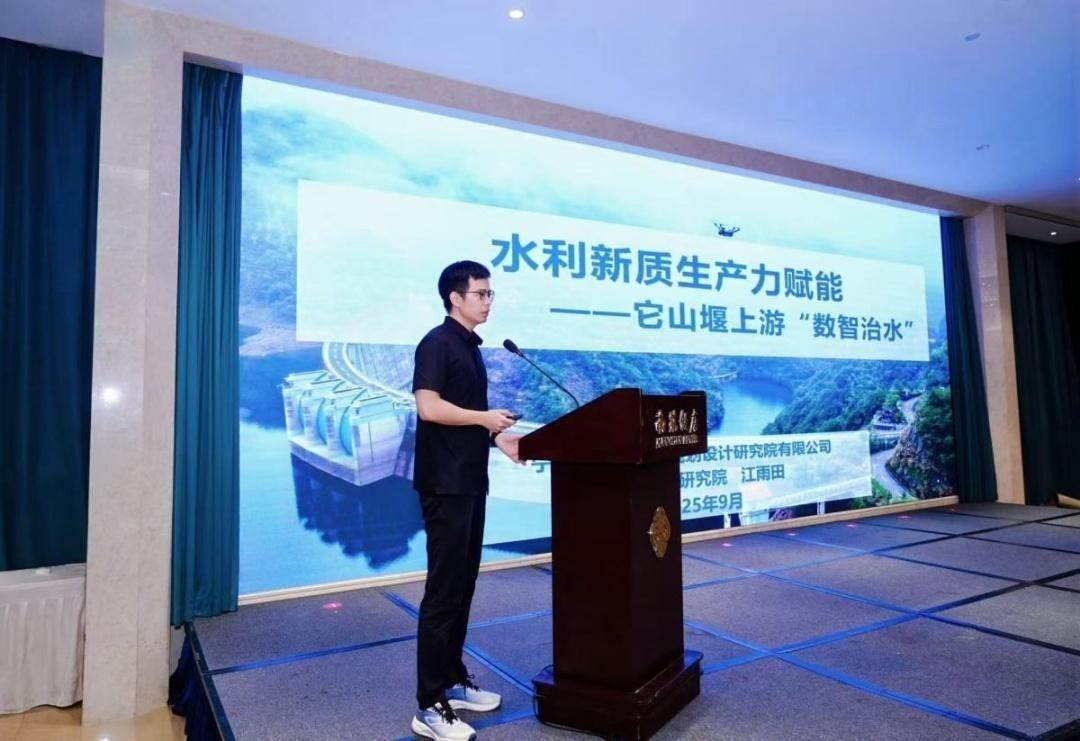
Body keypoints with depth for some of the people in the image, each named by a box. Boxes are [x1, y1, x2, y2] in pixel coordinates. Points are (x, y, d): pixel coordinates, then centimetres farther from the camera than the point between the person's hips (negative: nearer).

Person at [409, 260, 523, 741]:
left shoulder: (470, 347, 17)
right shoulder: (438, 343, -10)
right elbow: (428, 406, -21)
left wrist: (497, 438, 7)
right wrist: (485, 417, -14)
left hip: (470, 481, 9)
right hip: (445, 484, -9)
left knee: (463, 585, 14)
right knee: (444, 589, -5)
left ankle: (453, 682, 27)